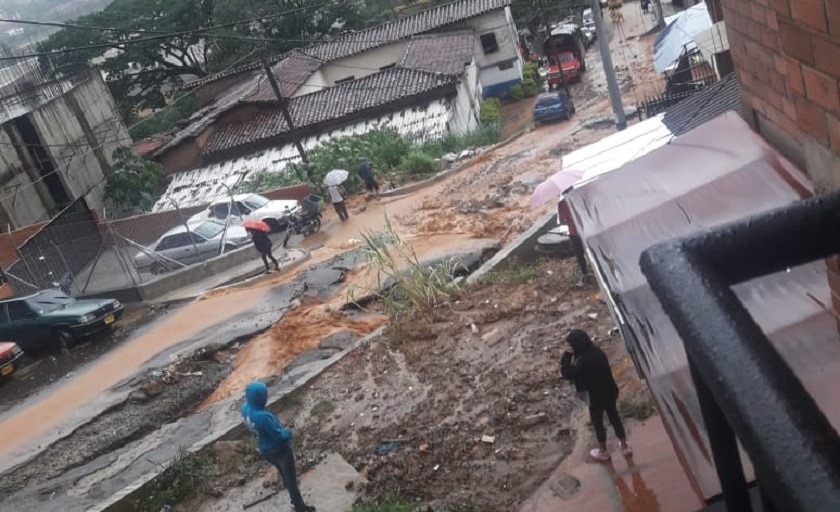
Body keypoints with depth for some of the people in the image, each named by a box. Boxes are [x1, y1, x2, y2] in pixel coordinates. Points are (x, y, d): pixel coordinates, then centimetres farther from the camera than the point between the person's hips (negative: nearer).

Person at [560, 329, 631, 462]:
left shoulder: (582, 362, -30)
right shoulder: (597, 352, -7)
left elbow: (567, 375, -20)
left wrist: (566, 358, -13)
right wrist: (572, 358, 5)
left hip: (596, 397, -6)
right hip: (610, 392, 6)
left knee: (598, 423, 16)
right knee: (615, 418, 23)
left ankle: (603, 452, 34)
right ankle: (625, 447, 38)